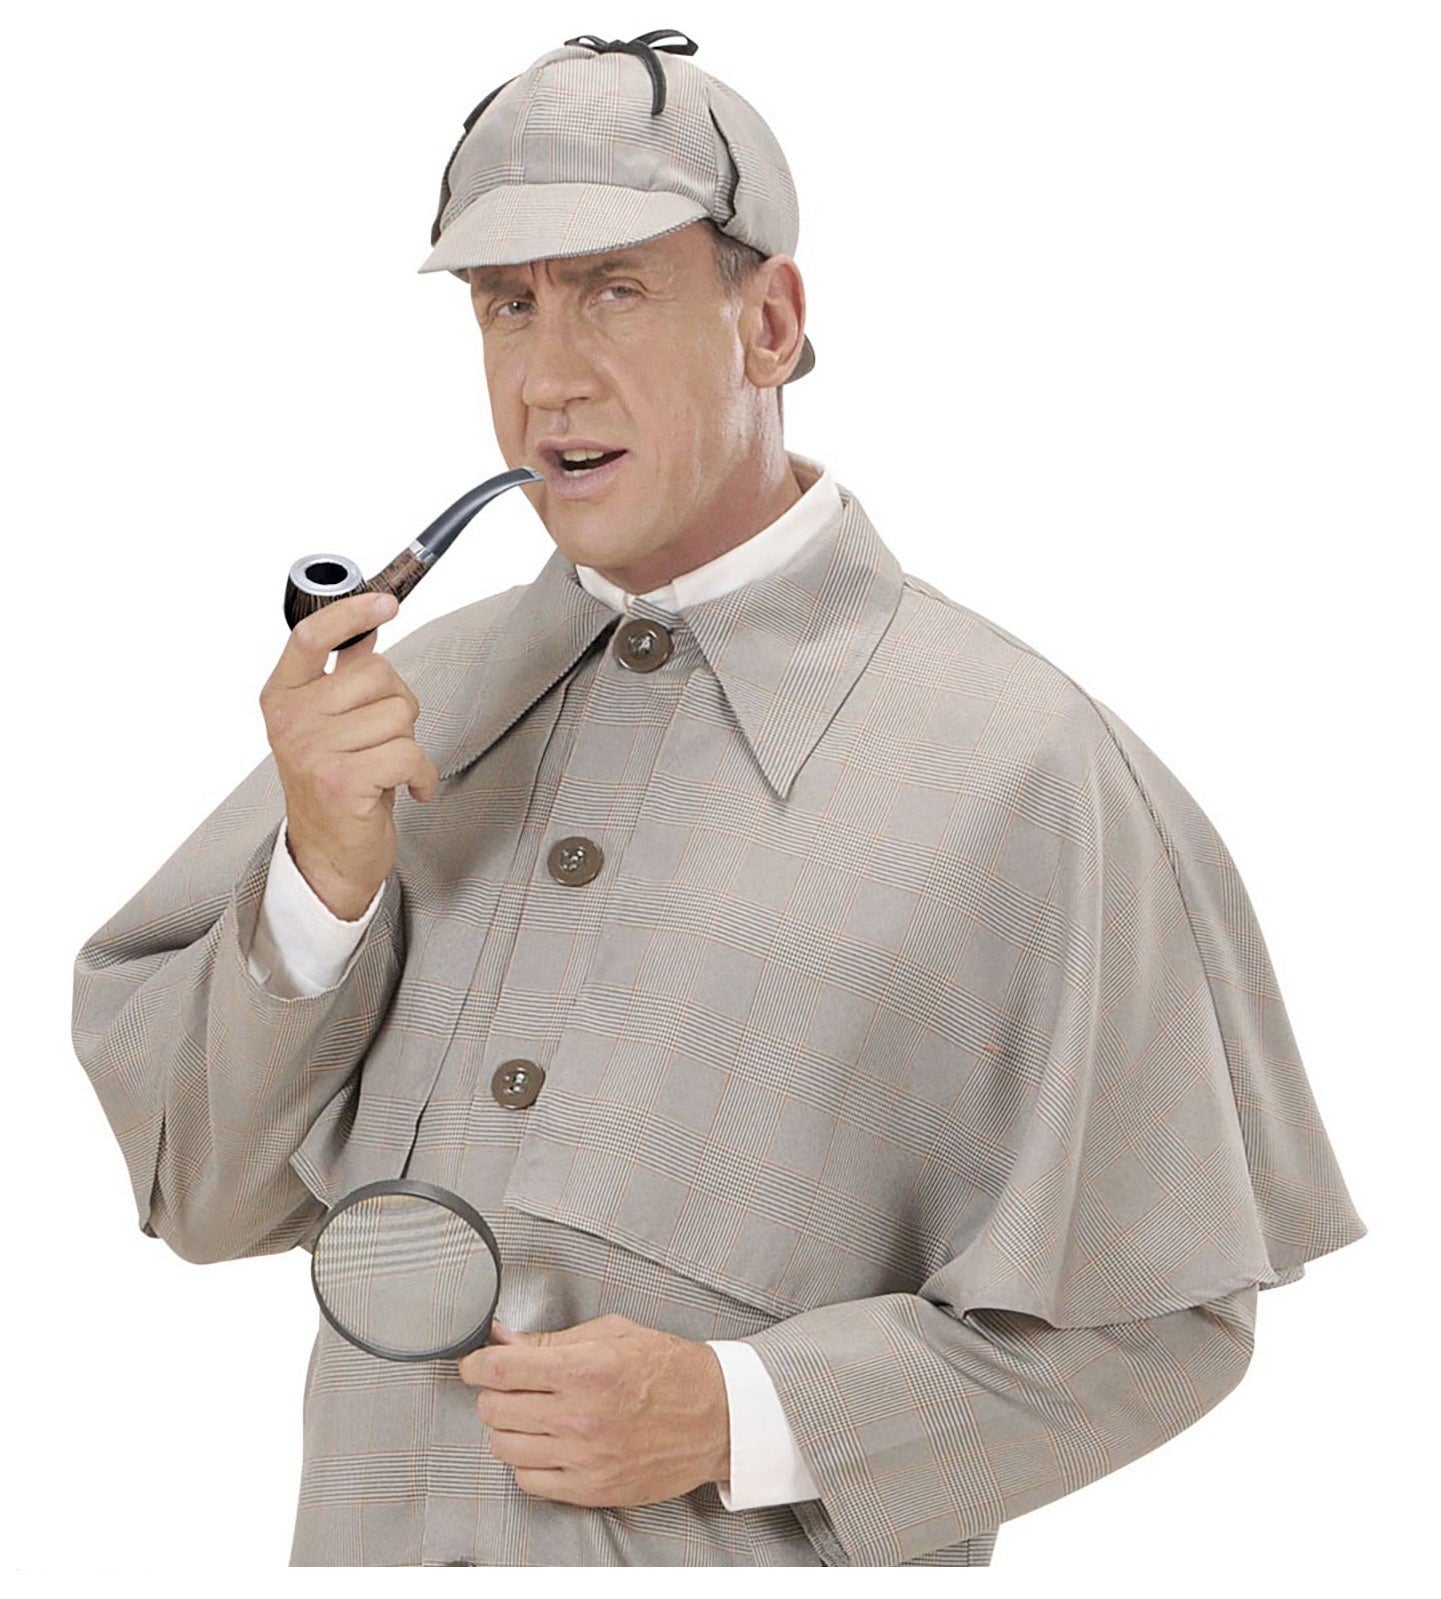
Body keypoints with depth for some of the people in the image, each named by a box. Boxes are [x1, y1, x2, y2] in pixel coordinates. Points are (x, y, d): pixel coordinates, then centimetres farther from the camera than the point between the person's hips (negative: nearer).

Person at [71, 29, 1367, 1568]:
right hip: (374, 1541, 4)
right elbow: (202, 1194, 2)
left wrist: (741, 1416, -19)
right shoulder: (418, 698, 2)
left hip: (751, 1556, -4)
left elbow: (1153, 1318, -11)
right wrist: (324, 878, -13)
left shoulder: (1018, 766, -12)